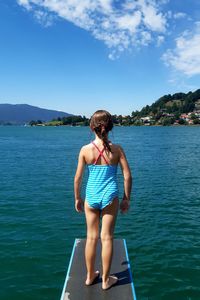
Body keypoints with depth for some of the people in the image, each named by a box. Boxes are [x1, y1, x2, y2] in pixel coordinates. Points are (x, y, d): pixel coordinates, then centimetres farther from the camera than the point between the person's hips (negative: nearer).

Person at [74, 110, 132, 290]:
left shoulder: (85, 150, -8)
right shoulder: (117, 149, -8)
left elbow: (78, 178, -3)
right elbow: (128, 176, -6)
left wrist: (77, 198, 12)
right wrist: (127, 199, 6)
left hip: (91, 197, 1)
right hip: (110, 196, -1)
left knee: (91, 237, 16)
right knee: (107, 238, 12)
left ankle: (90, 276, 34)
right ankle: (106, 280, 27)